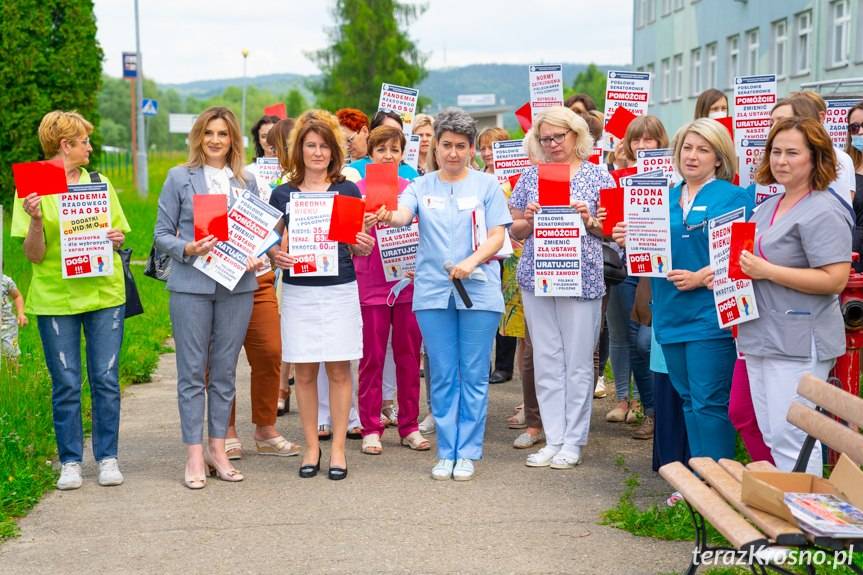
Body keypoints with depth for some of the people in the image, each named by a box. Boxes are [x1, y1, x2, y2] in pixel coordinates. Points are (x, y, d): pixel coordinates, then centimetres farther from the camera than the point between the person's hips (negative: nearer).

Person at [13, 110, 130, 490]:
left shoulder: (100, 184, 8)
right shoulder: (32, 189, -2)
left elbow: (118, 237, 14)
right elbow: (34, 256, -5)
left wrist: (116, 239, -8)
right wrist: (35, 219, -22)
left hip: (104, 292, 2)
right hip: (55, 298, -2)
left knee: (106, 379, 3)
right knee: (66, 384, 3)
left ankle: (107, 457, 13)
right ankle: (70, 461, 14)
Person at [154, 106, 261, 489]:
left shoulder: (247, 182, 10)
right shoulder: (179, 177, 3)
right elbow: (161, 233, 2)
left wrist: (256, 256, -5)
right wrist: (187, 250, -16)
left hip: (237, 285, 3)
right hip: (191, 285, -3)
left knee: (225, 371, 8)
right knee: (192, 371, 0)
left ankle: (217, 448, 17)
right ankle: (194, 454, 6)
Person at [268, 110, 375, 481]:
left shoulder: (348, 191, 3)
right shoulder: (283, 194, 6)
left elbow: (360, 246, 6)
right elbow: (270, 242, 10)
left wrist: (365, 246, -16)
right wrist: (275, 255, -11)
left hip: (340, 289, -1)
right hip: (297, 290, 1)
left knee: (338, 369, 1)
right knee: (304, 370, 5)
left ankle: (338, 448, 10)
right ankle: (311, 446, 16)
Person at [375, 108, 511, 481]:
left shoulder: (487, 185, 4)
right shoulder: (421, 187, 8)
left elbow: (497, 236, -1)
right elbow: (401, 216, -11)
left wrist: (471, 262, -19)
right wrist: (387, 216, -35)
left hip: (478, 292, -1)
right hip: (432, 293, 1)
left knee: (474, 375, 2)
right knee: (442, 377, 6)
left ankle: (467, 452, 12)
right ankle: (446, 452, 15)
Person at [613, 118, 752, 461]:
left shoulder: (733, 197, -4)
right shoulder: (667, 199, 14)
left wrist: (700, 278, -20)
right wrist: (629, 241, 0)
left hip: (710, 314, -6)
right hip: (671, 314, 7)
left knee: (709, 402, -5)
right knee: (688, 400, 13)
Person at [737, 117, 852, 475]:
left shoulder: (823, 212, -12)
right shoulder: (768, 207, 16)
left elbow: (835, 280, -21)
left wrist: (767, 271, -19)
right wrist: (739, 265, 8)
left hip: (798, 343, -9)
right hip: (761, 338, 9)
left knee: (790, 438, -8)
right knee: (770, 437, 14)